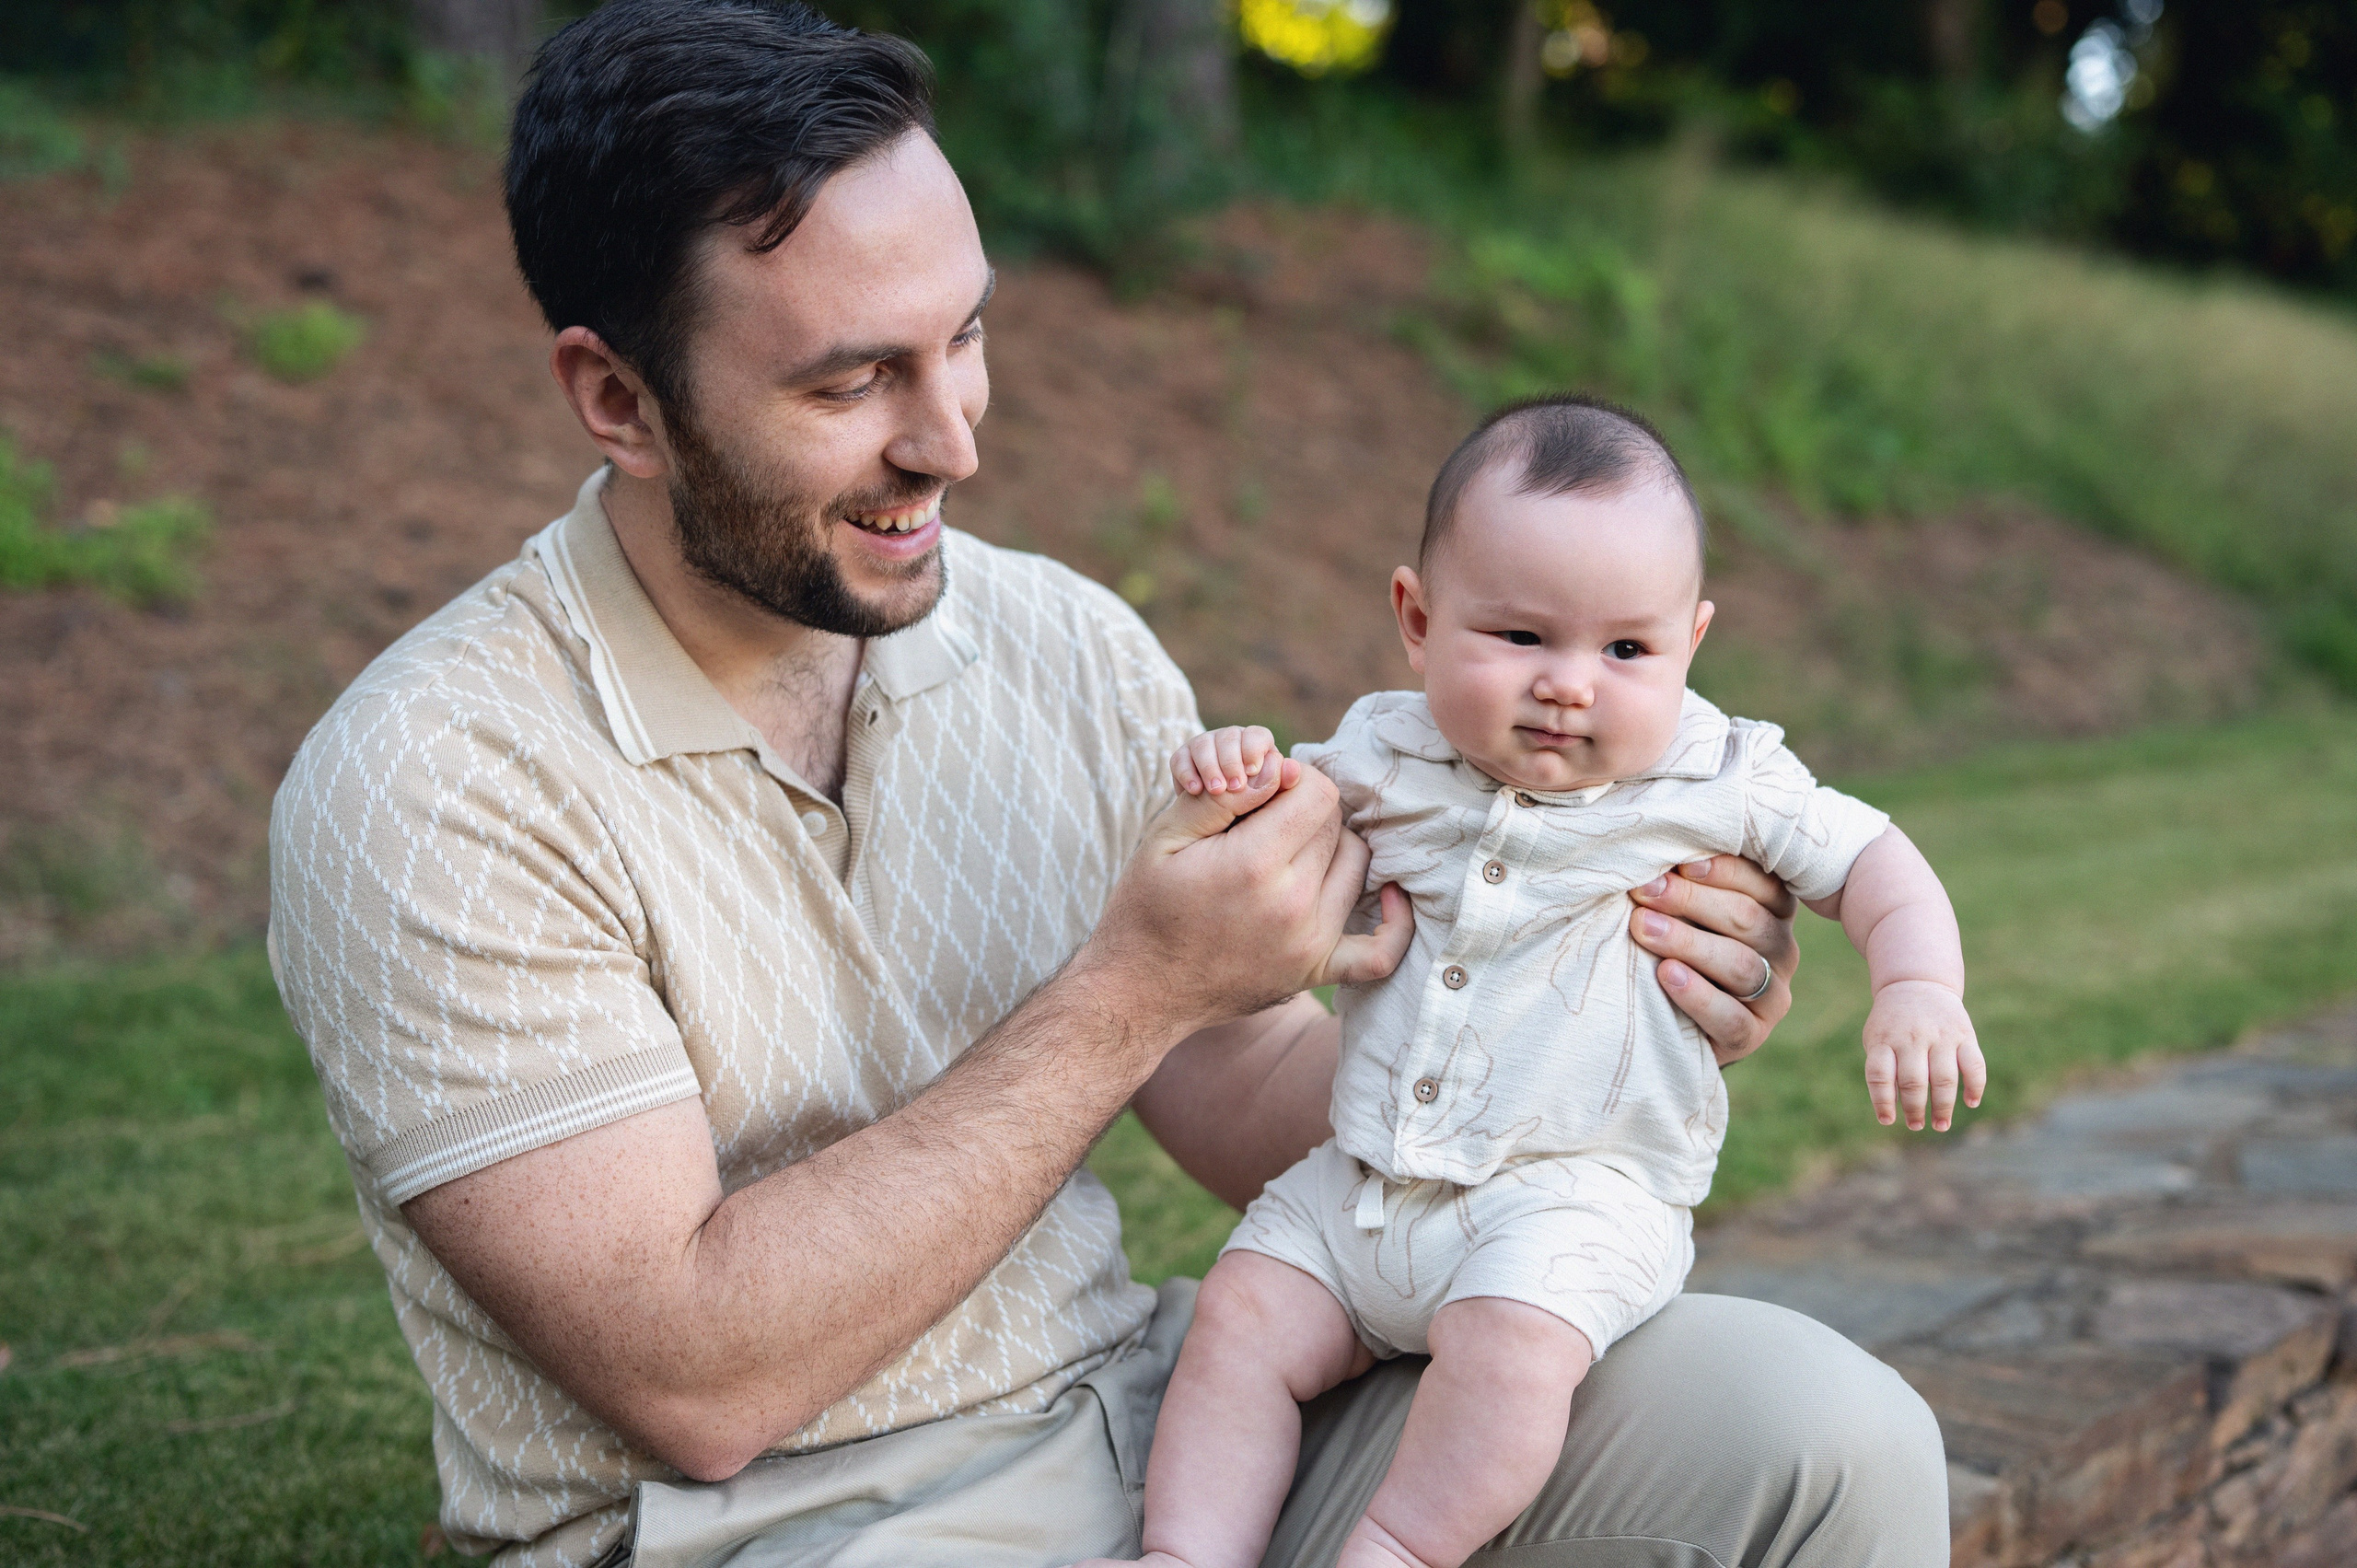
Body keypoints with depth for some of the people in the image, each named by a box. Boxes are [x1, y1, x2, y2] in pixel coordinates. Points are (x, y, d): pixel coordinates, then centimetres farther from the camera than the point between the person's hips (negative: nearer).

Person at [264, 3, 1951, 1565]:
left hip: (1151, 1419, 6)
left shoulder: (1068, 647, 2)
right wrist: (1132, 995, -20)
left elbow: (1261, 1106, 8)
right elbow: (694, 1381, -19)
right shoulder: (434, 790, -15)